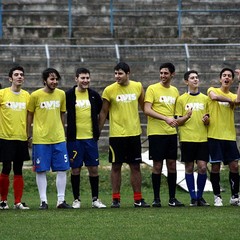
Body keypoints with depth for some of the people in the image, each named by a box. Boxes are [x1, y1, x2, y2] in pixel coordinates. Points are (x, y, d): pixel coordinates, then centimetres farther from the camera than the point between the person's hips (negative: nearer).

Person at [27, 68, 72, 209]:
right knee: (41, 170, -1)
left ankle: (61, 200, 6)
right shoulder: (35, 95, -5)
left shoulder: (61, 94, 6)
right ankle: (43, 201, 5)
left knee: (62, 170, 1)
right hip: (40, 139, -3)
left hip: (59, 139, 3)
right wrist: (29, 134, 3)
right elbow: (30, 115, 3)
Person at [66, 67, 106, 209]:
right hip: (74, 138, -2)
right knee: (75, 169, 2)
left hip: (91, 138, 2)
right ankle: (76, 199, 11)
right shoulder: (69, 95, -2)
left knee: (94, 169, 2)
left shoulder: (94, 95, 7)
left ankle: (95, 199, 11)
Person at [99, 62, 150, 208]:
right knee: (116, 166, 2)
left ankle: (138, 199, 10)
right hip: (116, 134, -2)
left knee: (136, 167, 5)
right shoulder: (109, 90, -5)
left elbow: (144, 107, 14)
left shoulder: (138, 87, 2)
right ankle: (116, 199, 8)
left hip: (134, 133, 2)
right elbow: (104, 113, 2)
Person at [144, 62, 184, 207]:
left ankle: (172, 198, 11)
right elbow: (147, 110, -14)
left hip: (171, 133, 5)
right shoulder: (152, 89, -5)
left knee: (172, 164, 5)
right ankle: (156, 198, 6)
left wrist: (176, 120, 6)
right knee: (157, 165, -2)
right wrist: (165, 118, -22)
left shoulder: (175, 91, 12)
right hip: (156, 133, -5)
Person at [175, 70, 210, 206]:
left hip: (202, 138, 1)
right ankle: (193, 197, 8)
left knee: (202, 167, -5)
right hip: (187, 138, -1)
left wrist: (207, 120, -9)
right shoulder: (181, 99, 4)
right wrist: (186, 117, -16)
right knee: (189, 168, 1)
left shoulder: (205, 99, 10)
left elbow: (209, 121, 14)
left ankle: (200, 196, 7)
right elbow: (178, 121, 4)